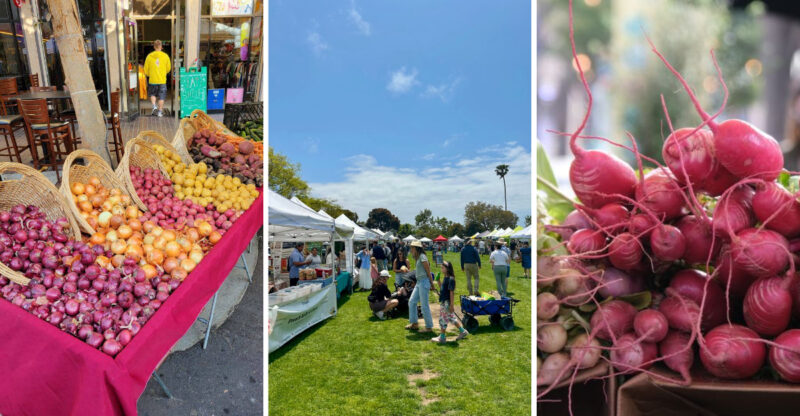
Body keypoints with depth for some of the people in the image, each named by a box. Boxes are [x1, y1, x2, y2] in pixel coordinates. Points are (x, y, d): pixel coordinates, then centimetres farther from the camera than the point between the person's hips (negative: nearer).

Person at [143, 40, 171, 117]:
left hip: (152, 79, 1)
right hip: (162, 80, -1)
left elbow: (146, 69, 2)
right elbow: (168, 68, 5)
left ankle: (154, 106, -1)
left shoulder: (149, 56, -3)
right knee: (161, 96, 7)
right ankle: (160, 111, 8)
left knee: (152, 94, 19)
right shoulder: (165, 56, -4)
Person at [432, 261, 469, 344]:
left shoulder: (451, 279, -18)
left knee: (443, 319, -1)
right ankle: (462, 331, 27)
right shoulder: (445, 278, 10)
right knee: (451, 318, 17)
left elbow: (452, 292, -20)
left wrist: (451, 305, -20)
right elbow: (442, 289, 19)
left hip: (447, 302, -9)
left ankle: (442, 337, 9)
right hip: (443, 302, 9)